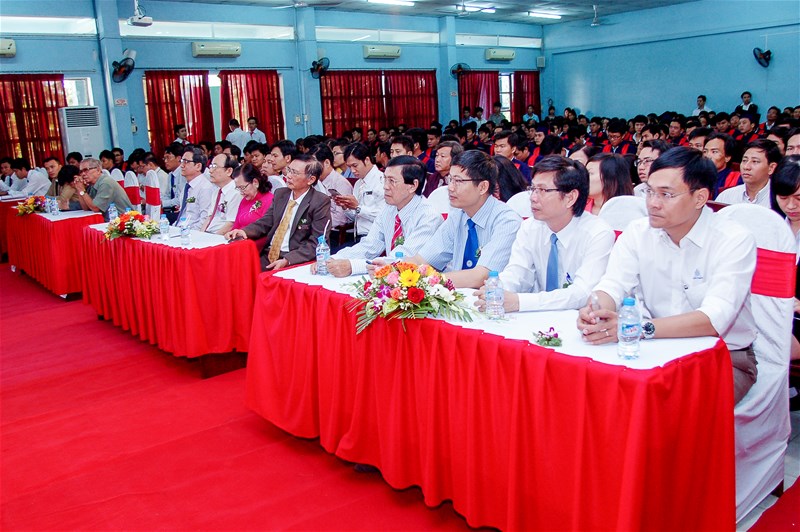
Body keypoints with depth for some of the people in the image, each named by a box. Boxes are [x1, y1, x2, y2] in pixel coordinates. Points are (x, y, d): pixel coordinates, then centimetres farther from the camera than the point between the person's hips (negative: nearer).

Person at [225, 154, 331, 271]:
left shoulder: (321, 202, -7)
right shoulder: (280, 193, 13)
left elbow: (316, 242, -11)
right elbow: (265, 223, 17)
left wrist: (287, 260, -22)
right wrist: (244, 231, -4)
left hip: (295, 261, -6)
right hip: (268, 255, 6)